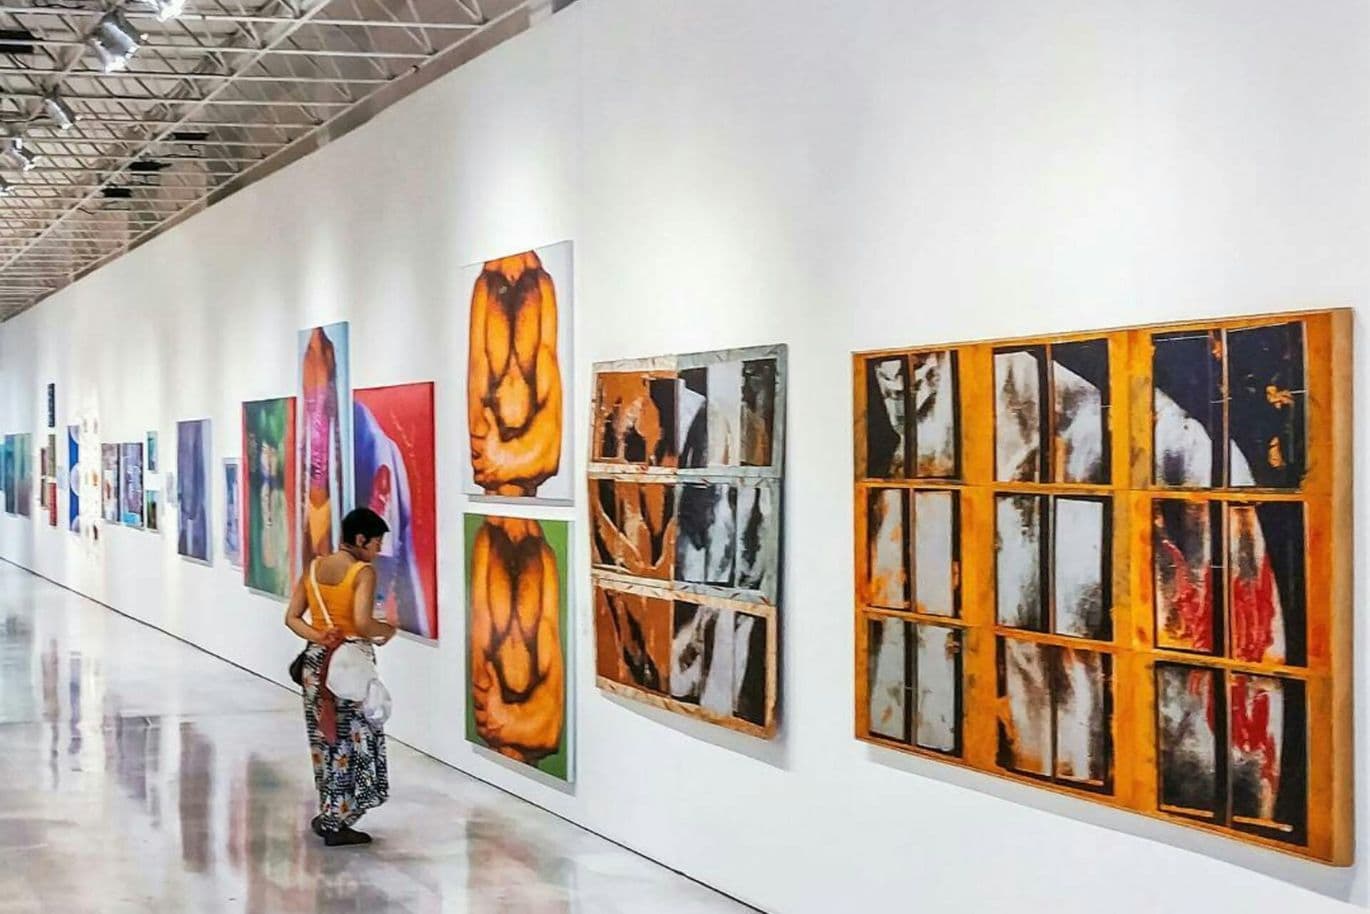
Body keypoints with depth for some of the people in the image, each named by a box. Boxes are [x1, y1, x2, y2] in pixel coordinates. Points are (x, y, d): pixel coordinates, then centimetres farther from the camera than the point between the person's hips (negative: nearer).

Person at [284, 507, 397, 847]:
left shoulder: (314, 568, 7)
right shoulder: (363, 572, -13)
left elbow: (292, 618, 5)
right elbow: (362, 623, -23)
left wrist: (317, 637, -5)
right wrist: (387, 630, -5)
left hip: (317, 661, 7)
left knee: (327, 739, 15)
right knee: (354, 742, 4)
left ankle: (331, 816, 21)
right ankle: (336, 822, 3)